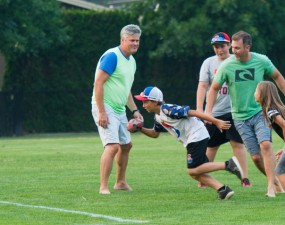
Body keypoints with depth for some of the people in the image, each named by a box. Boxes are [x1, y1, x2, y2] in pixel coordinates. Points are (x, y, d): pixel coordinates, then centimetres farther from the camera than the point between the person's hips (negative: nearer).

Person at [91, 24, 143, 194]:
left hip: (120, 110, 10)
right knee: (113, 146, -20)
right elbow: (98, 83, -21)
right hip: (105, 109, -10)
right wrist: (101, 112, -24)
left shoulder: (131, 61, 14)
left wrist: (135, 110, 18)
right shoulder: (112, 56, -16)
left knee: (126, 145, 19)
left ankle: (121, 182, 34)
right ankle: (103, 187, -18)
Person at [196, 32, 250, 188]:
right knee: (211, 146, 8)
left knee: (238, 143, -9)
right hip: (214, 112, 1)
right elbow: (202, 86, -4)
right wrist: (199, 109, -14)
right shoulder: (209, 63, 2)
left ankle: (245, 178, -6)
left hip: (233, 111, -1)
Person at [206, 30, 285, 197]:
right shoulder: (227, 66, -9)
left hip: (261, 112, -1)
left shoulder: (262, 61, -7)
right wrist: (208, 112, -3)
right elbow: (214, 88, 4)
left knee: (265, 144, -23)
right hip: (241, 117, 1)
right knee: (256, 157, -2)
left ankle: (271, 186, -20)